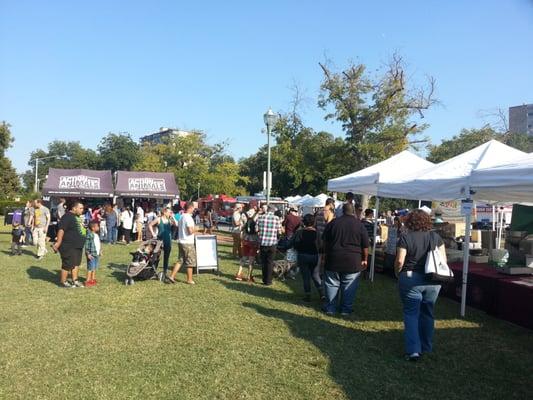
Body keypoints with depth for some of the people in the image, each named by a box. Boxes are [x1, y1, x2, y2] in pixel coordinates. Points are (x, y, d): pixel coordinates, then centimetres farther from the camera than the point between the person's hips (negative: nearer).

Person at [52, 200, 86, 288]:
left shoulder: (78, 217, 14)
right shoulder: (68, 217, -16)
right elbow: (61, 230, -24)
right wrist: (58, 243, -28)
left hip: (78, 246, 10)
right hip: (69, 246, -10)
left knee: (76, 264, 16)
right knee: (68, 264, -1)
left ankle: (75, 280, 27)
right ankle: (63, 282, 14)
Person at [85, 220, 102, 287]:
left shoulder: (97, 235, 13)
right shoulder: (89, 235, -15)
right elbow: (86, 245, -17)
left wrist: (100, 251, 22)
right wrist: (88, 254, -18)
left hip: (97, 254, 9)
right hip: (91, 254, -9)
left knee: (95, 267, 14)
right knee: (91, 268, -6)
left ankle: (93, 279, 23)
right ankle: (88, 281, 0)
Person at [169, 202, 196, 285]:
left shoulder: (181, 217, 11)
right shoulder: (188, 218, -18)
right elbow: (190, 231, -23)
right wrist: (194, 229, -3)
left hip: (181, 241, 9)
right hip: (188, 243, -8)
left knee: (180, 260, 14)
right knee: (190, 262, 4)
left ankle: (172, 276, 8)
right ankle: (189, 280, 12)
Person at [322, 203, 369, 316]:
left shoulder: (333, 222, 1)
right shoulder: (359, 225, -2)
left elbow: (325, 241, 8)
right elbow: (365, 245, -1)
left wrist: (327, 253, 20)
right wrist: (365, 259, 8)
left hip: (334, 260, 1)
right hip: (353, 262, -1)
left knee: (332, 284, 10)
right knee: (349, 286, 8)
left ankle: (330, 308, 15)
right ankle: (346, 309, 14)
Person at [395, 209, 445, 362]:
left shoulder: (405, 237, -10)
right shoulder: (436, 237, 1)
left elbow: (400, 261, -14)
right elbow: (444, 259, 3)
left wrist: (397, 273, 4)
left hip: (411, 280, -4)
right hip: (433, 282, 4)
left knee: (411, 314, 4)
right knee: (427, 313, 17)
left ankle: (413, 350, -2)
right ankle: (426, 347, 28)